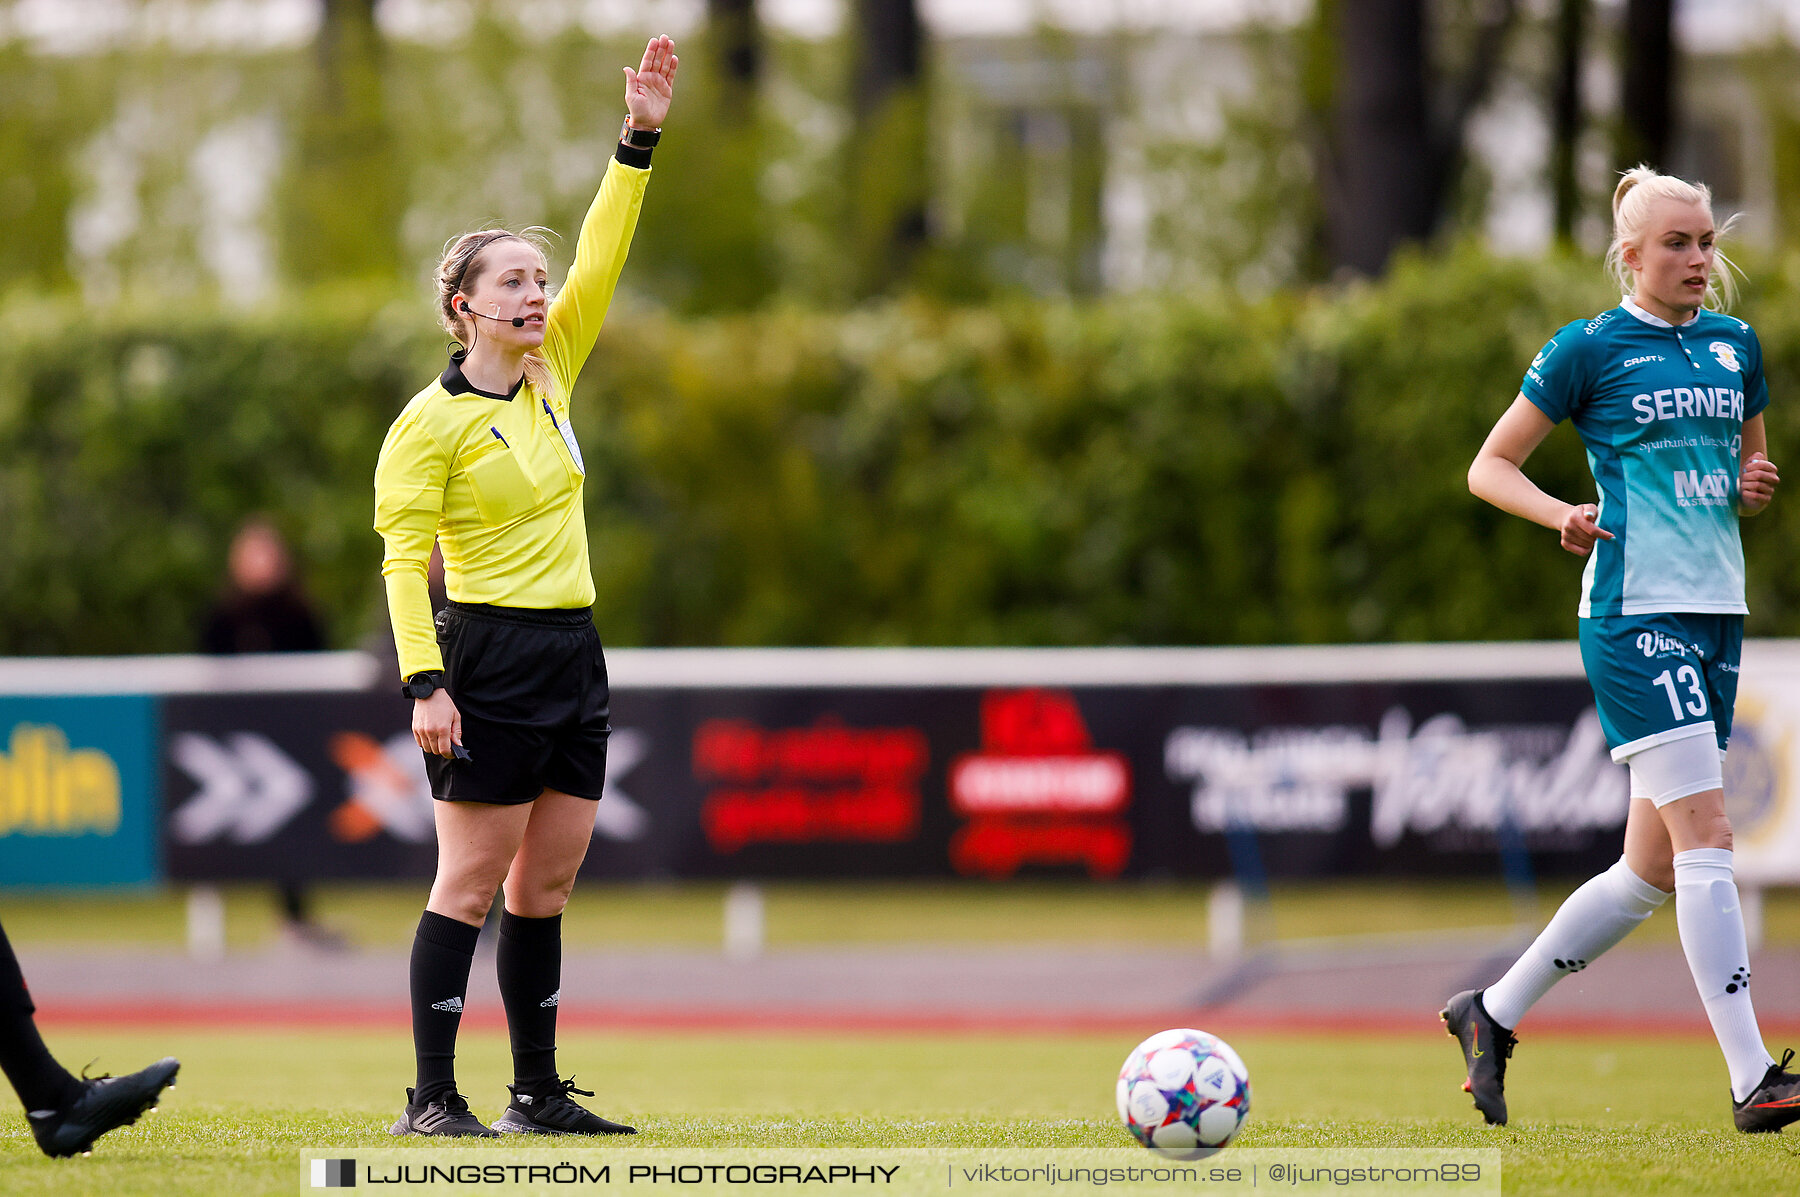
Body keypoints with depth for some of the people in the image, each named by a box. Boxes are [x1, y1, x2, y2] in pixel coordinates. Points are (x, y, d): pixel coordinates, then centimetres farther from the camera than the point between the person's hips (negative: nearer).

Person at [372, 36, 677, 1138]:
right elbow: (403, 556, -12)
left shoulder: (551, 376, 11)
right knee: (470, 883, -7)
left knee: (547, 886, 9)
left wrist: (641, 141, -1)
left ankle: (539, 1094, 13)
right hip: (489, 653, -7)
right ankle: (433, 1098, -4)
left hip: (574, 654, 7)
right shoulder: (432, 422, -8)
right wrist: (425, 682, -20)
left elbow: (602, 261, 7)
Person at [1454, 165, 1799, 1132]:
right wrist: (1560, 515, -16)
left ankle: (1492, 1014, 24)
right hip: (1635, 613, -7)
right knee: (1704, 836, -16)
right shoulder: (1589, 349, -2)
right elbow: (1490, 467, 3)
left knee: (1653, 871, 8)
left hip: (1718, 615, 7)